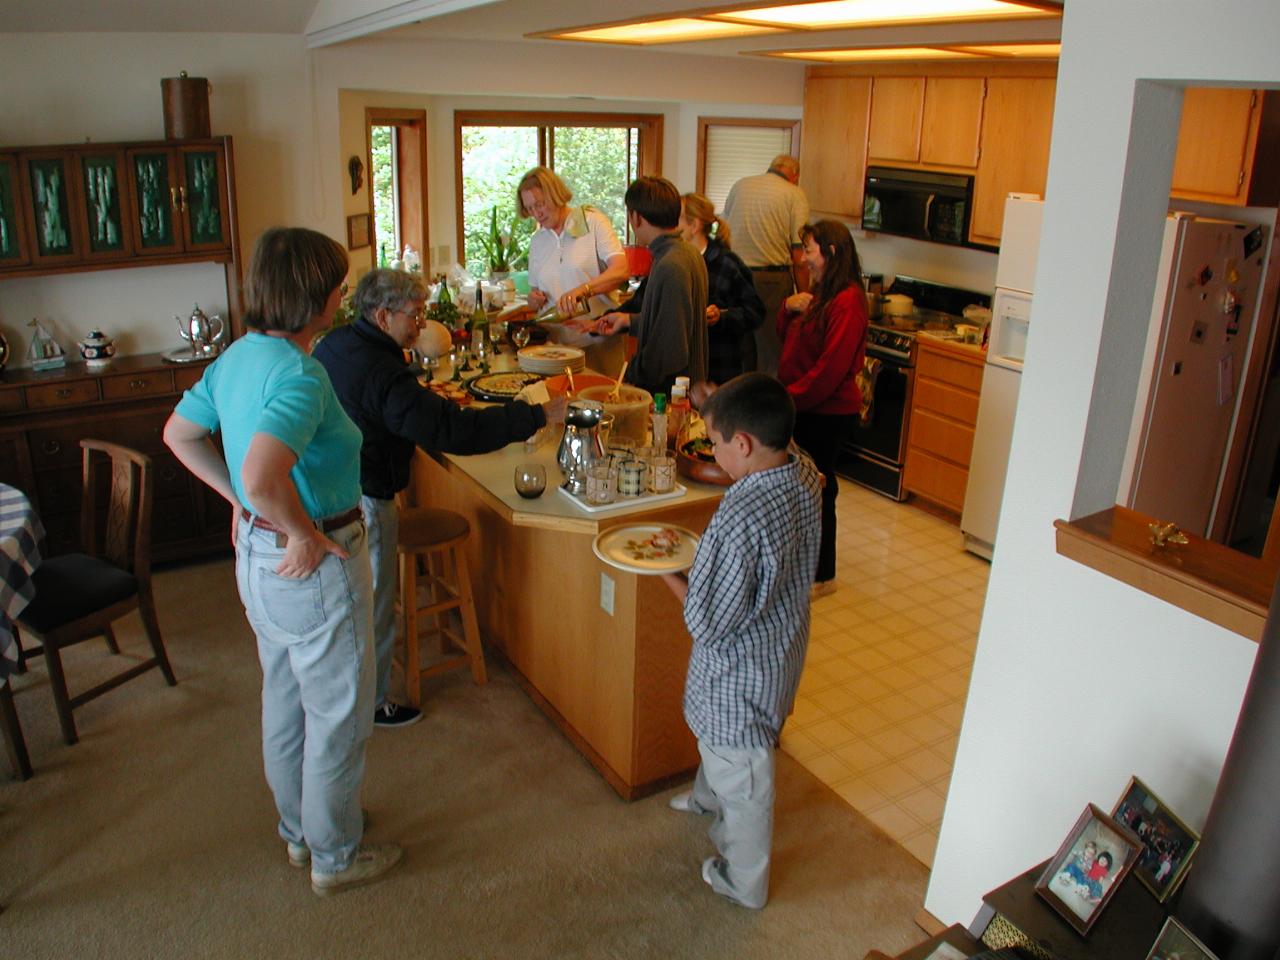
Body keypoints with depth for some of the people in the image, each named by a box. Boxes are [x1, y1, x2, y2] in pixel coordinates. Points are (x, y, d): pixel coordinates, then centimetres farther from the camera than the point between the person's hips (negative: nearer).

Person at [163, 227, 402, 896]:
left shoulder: (239, 356, 3)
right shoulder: (300, 376, -26)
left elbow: (179, 434, 14)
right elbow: (262, 474, -41)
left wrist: (240, 502, 13)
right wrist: (305, 534, -24)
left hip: (257, 555, 9)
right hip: (314, 566, -9)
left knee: (285, 700, 24)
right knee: (338, 713, 10)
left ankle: (299, 830, 44)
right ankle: (335, 856, 28)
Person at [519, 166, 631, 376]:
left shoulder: (592, 222, -2)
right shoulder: (536, 241, 14)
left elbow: (621, 271, -15)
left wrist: (583, 289, -30)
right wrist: (534, 300, -1)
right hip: (554, 342, 4)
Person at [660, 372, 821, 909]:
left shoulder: (740, 522, -37)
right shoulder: (805, 476, -12)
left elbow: (707, 623, -29)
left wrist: (668, 573, -11)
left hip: (740, 674, -8)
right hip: (781, 649, 8)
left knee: (742, 778, 18)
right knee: (722, 748, 35)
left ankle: (743, 881, 43)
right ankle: (709, 797, 64)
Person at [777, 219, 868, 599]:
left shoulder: (847, 302, -18)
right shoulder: (819, 294, 12)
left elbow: (830, 369, -24)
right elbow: (787, 339, 19)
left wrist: (788, 398, -18)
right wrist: (788, 307, -1)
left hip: (827, 413, -9)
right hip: (803, 407, 9)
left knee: (817, 488, 1)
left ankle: (822, 576, 17)